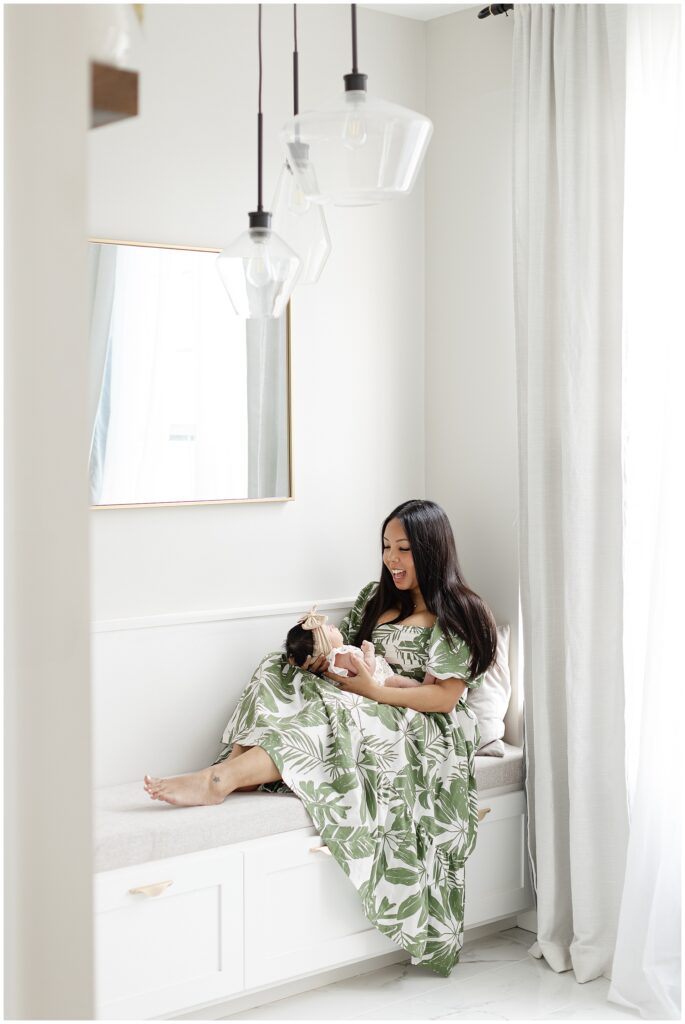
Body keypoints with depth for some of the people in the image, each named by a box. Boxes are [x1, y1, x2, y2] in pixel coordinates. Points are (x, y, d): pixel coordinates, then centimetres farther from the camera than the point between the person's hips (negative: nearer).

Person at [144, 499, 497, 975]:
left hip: (425, 734, -6)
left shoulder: (457, 615, -2)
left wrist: (372, 689, -19)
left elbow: (444, 697, -10)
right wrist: (324, 654, -7)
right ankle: (236, 765, -42)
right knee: (282, 672, -19)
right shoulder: (377, 597, 20)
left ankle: (222, 778, -50)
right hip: (365, 712, 6)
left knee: (336, 714, -37)